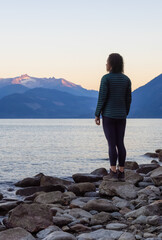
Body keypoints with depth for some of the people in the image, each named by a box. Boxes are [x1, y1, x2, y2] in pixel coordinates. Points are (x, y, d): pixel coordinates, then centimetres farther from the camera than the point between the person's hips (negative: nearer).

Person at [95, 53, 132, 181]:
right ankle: (121, 172, 8)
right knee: (120, 143, 8)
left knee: (112, 144, -2)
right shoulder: (126, 79, 4)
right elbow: (128, 98, 6)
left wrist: (97, 115, -5)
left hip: (108, 115, -4)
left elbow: (102, 98, -13)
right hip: (121, 115, 5)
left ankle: (113, 172, -2)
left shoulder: (106, 78, -11)